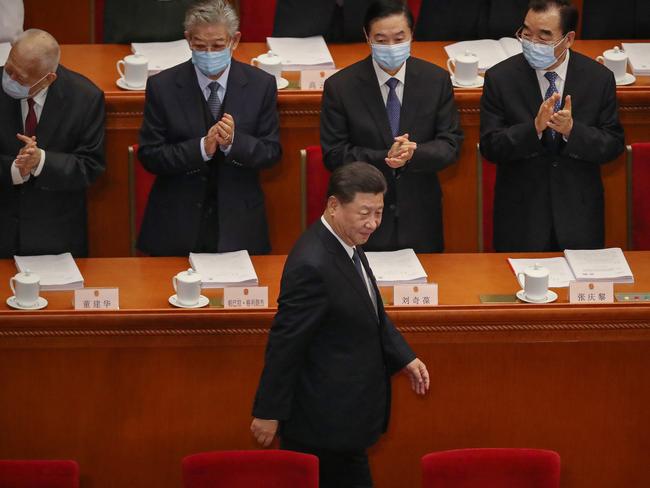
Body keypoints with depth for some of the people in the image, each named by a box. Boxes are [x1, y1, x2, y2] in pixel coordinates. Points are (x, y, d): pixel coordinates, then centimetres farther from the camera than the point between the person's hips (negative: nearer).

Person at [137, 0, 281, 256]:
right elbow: (149, 155, -9)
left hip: (238, 224, 1)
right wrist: (201, 148, -24)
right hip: (176, 225, -1)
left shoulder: (261, 85, -4)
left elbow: (272, 152, -2)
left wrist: (234, 142, -23)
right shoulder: (162, 86, -8)